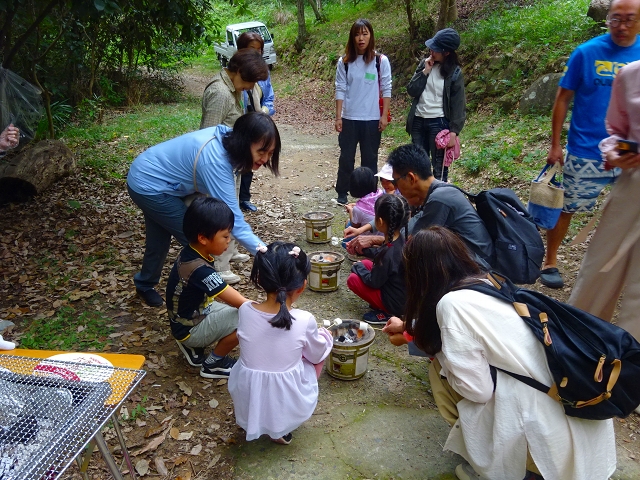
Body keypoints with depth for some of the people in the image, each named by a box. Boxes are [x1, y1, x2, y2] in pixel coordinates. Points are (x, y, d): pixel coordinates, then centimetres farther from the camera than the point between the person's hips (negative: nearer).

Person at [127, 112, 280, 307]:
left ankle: (145, 285, 49)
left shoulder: (227, 136, -12)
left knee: (159, 240, 24)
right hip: (149, 186, -9)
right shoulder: (215, 162, -37)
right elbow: (232, 218, -41)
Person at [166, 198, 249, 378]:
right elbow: (238, 302, -26)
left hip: (195, 312, 9)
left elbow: (226, 293, 5)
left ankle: (194, 348, 16)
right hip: (189, 329, -9)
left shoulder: (191, 253, -7)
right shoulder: (200, 270, -33)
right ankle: (213, 364, 1)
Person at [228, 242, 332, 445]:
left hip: (246, 406, 3)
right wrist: (325, 336, 20)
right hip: (288, 411, -3)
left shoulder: (245, 310, -14)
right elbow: (317, 356, -1)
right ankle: (281, 430, 20)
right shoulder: (305, 321, -20)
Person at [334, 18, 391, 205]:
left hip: (372, 119, -1)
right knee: (346, 157, 7)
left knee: (370, 158, 8)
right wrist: (338, 117, -3)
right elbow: (340, 90, 2)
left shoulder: (381, 61, -2)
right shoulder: (344, 62, 1)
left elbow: (386, 89, 0)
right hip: (349, 119, 1)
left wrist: (384, 116, -5)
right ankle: (342, 193, 20)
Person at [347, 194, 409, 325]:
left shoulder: (387, 253, -31)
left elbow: (374, 282, -18)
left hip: (396, 303, -8)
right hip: (406, 296, 9)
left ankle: (385, 314, -1)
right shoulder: (401, 239, -4)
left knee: (353, 279, -3)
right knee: (366, 263, 13)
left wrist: (358, 266, -4)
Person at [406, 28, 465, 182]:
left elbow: (458, 104, -8)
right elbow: (411, 91, 0)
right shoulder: (425, 63, 6)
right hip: (418, 121, 5)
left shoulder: (454, 72, -7)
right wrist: (425, 71, -10)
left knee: (439, 166, 2)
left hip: (439, 123, -5)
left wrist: (454, 131, -15)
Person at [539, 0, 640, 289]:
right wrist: (555, 145, -5)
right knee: (566, 208, 5)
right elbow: (563, 98, -2)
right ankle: (550, 263, 21)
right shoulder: (587, 53, -5)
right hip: (586, 151, -3)